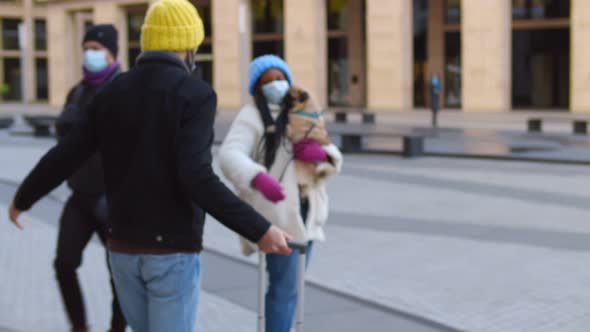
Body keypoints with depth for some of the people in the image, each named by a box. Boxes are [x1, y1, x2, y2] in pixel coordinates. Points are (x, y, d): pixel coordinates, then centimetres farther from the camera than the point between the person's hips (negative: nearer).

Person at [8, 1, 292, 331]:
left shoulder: (113, 92, 5)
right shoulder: (195, 94, -13)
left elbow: (63, 157, 7)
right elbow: (196, 178, -25)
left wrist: (23, 199, 24)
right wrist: (259, 230, -24)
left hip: (123, 247, 6)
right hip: (173, 251, -6)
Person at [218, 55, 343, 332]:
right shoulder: (251, 117, -5)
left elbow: (334, 160, 11)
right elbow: (230, 155, -23)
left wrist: (322, 153, -13)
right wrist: (260, 178, -42)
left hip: (304, 211, 7)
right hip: (276, 213, -7)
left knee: (291, 286, 12)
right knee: (283, 287, -9)